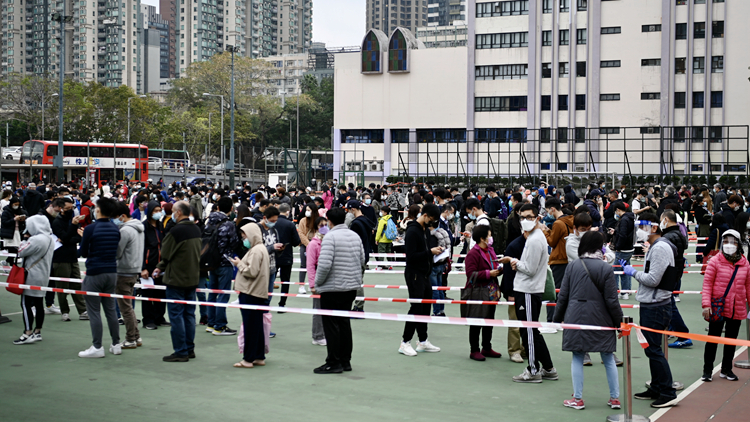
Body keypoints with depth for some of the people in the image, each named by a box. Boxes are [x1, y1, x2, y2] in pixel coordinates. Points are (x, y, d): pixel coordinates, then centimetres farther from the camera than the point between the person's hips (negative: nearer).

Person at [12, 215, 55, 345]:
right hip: (44, 276, 9)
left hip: (32, 277, -9)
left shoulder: (36, 240, -20)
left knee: (26, 304, -5)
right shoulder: (50, 239, 10)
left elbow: (21, 252, -14)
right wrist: (28, 241, 8)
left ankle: (28, 333, -7)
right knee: (39, 304, 12)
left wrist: (24, 242, 2)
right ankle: (37, 332, 18)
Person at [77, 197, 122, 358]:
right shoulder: (115, 229, 5)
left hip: (95, 273, -6)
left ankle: (97, 347, 1)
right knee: (110, 309, 13)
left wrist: (83, 238, 14)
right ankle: (116, 344, 16)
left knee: (94, 311, 0)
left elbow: (83, 253, -7)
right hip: (111, 272, 6)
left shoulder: (91, 229, -12)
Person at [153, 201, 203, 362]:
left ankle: (180, 352, 0)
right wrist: (161, 267, 18)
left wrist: (161, 267, 12)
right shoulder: (196, 229, 7)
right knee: (189, 314, 13)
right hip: (192, 278, 8)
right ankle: (189, 349, 18)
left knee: (176, 315, -2)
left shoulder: (176, 230, -18)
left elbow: (165, 253, -12)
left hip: (177, 279, -8)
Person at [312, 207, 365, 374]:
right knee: (345, 323, 16)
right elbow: (362, 261, 11)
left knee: (331, 325, 0)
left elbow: (324, 264, -22)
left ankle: (334, 363, 3)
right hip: (352, 286, 7)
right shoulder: (355, 236, 8)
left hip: (333, 288, -7)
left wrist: (317, 282, -8)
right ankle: (345, 361, 21)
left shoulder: (330, 237, -15)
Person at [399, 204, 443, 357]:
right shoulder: (412, 231, -17)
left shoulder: (424, 229, 13)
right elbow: (411, 256, -22)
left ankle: (423, 341, 20)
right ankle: (405, 343, 1)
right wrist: (430, 252, -19)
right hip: (414, 275, -9)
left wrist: (434, 250, 4)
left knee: (425, 308, 12)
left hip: (424, 274, 9)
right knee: (416, 308, -7)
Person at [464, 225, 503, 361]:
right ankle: (474, 351, 7)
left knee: (489, 321, 15)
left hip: (491, 293, 9)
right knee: (476, 323, -1)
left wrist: (498, 269, 3)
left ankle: (487, 348, 26)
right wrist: (488, 273, -22)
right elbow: (471, 274, -22)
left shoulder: (490, 251, 13)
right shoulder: (473, 254, -15)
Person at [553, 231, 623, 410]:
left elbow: (563, 296, 3)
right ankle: (615, 398, 16)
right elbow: (611, 300, -6)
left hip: (576, 318, 1)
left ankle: (578, 399, 10)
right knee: (608, 359, 11)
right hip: (601, 320, -1)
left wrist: (557, 319, 13)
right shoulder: (606, 268, -7)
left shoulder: (572, 266, 0)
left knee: (577, 358, 8)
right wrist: (619, 322, 5)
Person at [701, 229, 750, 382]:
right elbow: (707, 284, -8)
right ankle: (707, 369, 13)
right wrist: (706, 304, -16)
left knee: (731, 340, 13)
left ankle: (726, 369, 26)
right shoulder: (715, 261, -6)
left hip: (737, 310, 4)